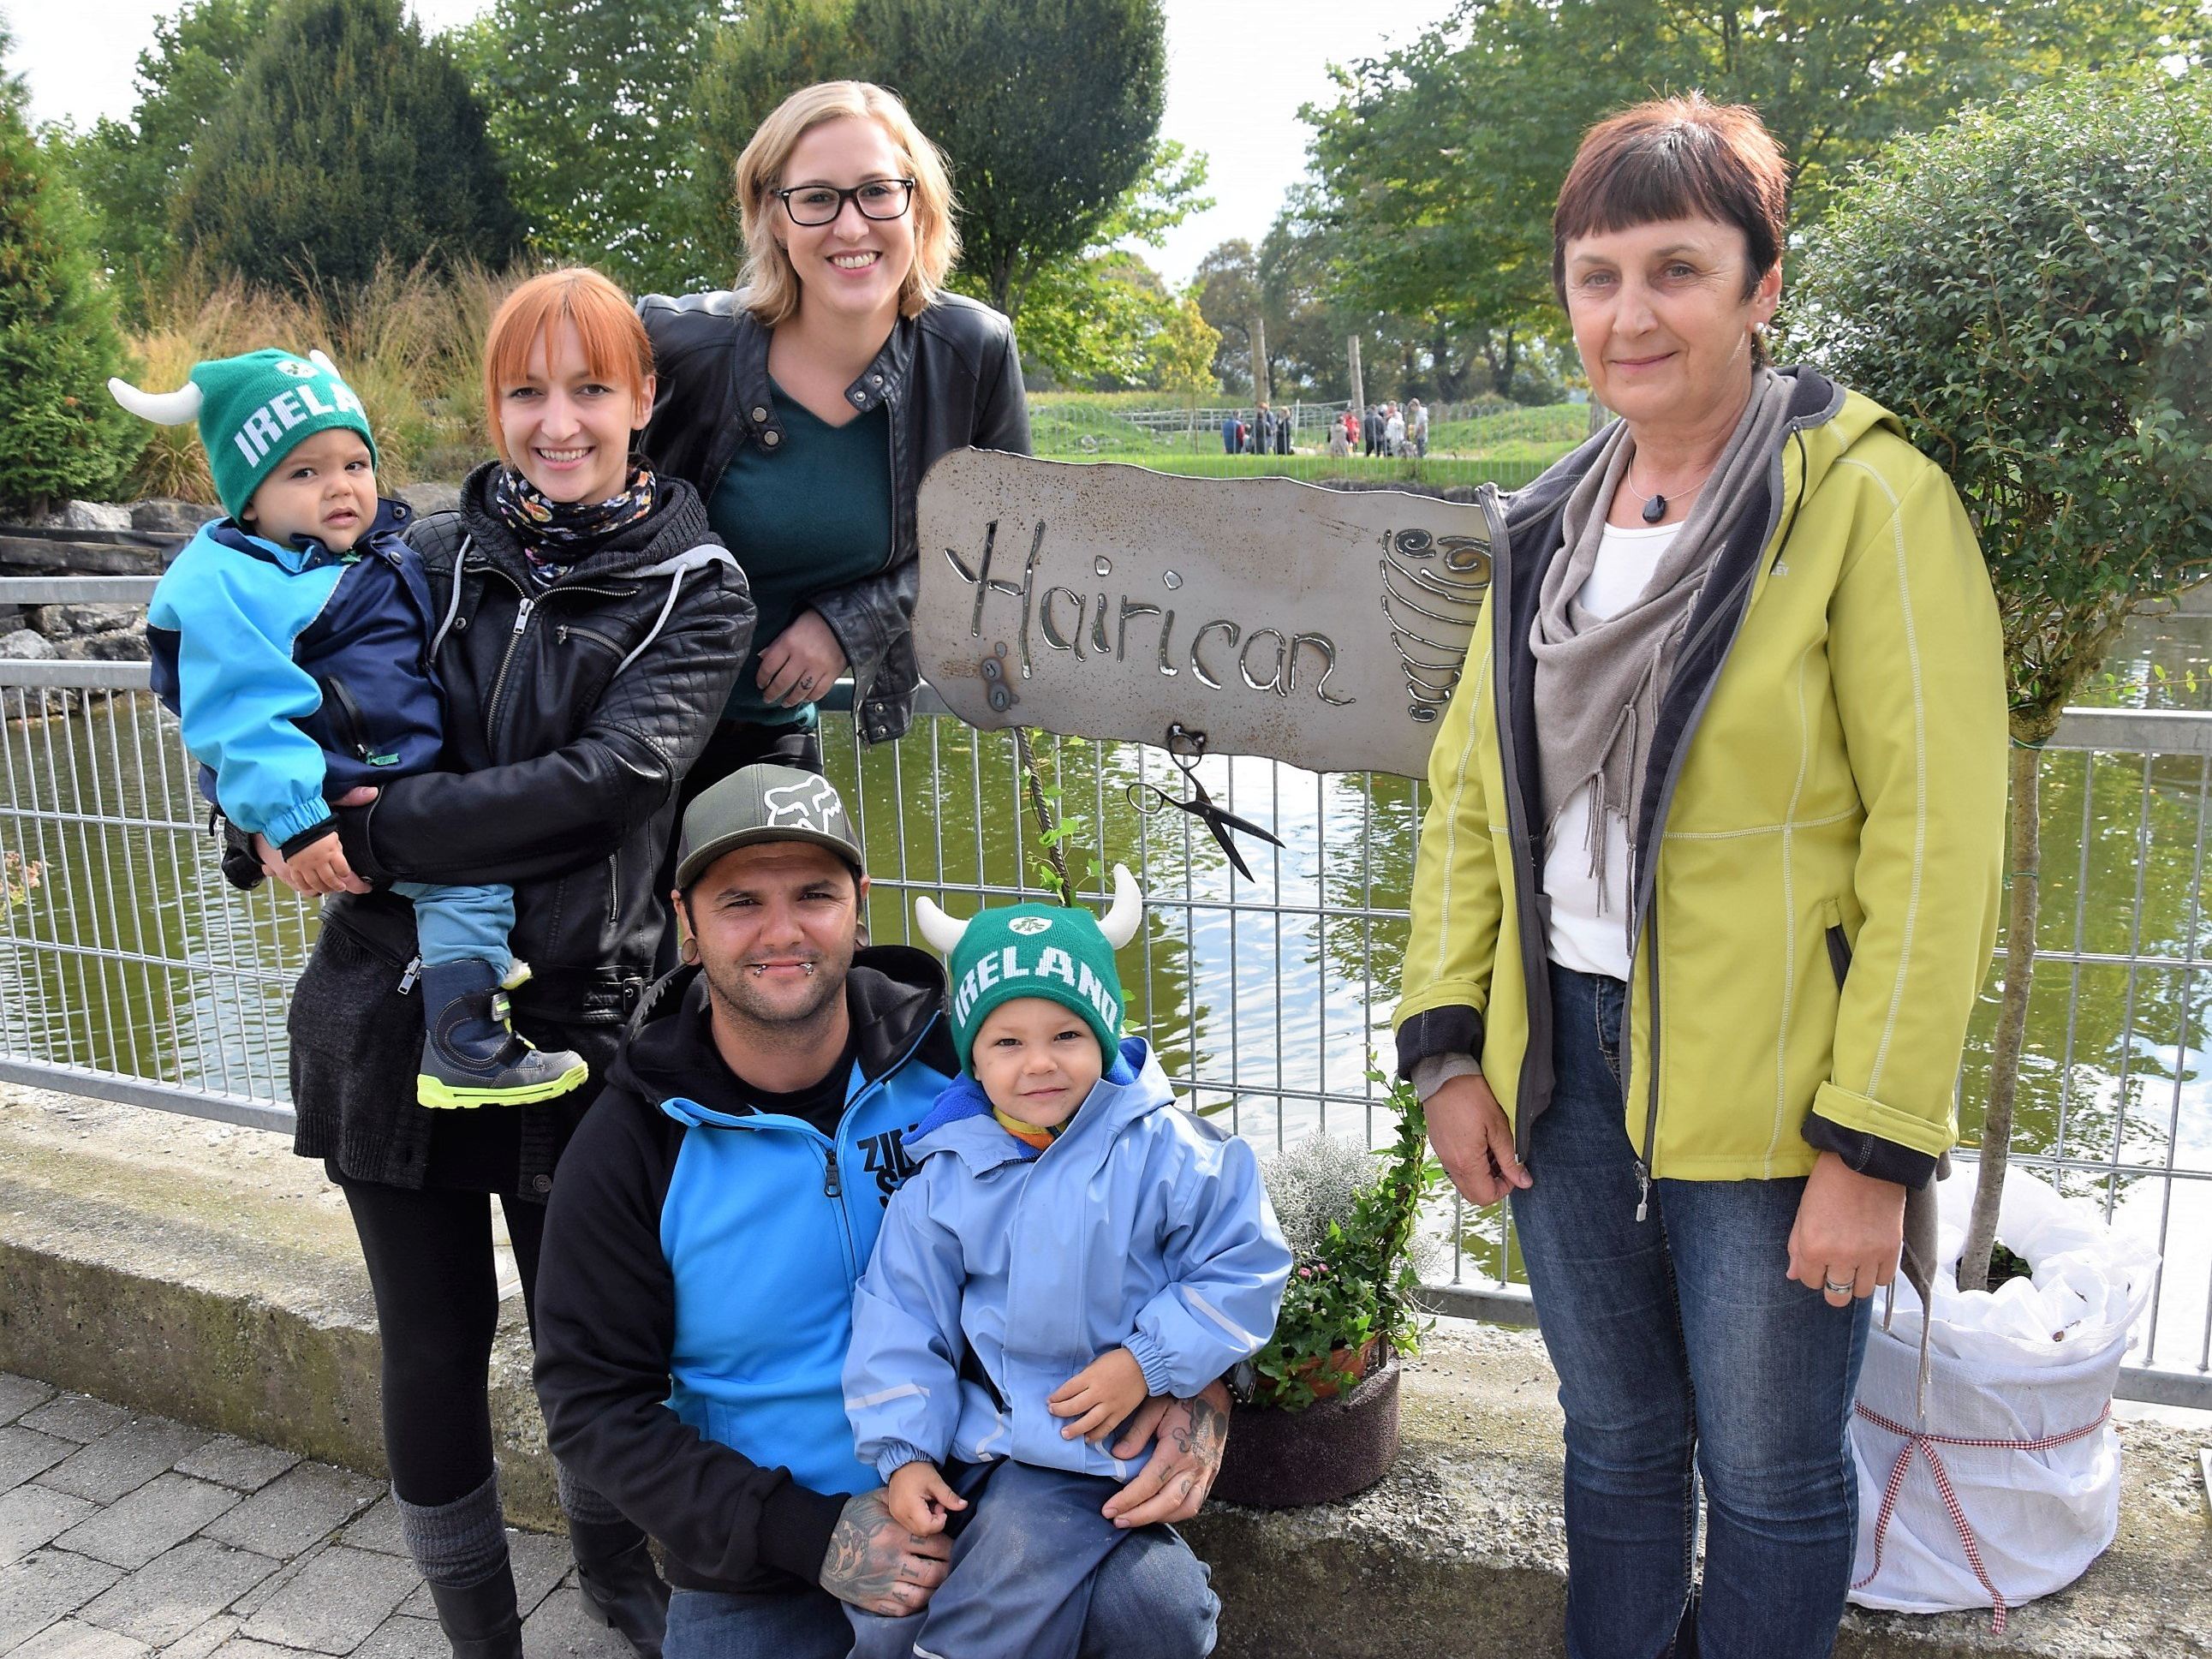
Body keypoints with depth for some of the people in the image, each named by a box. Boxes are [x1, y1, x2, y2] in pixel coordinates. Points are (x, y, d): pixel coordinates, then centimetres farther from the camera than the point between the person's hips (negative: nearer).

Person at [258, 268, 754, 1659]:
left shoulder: (697, 588, -2)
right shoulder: (433, 560, 6)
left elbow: (607, 777, -16)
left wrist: (375, 832, -19)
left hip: (577, 1019, -1)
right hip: (393, 1018, 2)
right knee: (435, 1343, 10)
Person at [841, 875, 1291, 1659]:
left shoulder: (1163, 1152, -10)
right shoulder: (946, 1174, -1)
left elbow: (1245, 1268, -7)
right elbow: (903, 1319, 3)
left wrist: (1147, 1363, -14)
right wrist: (903, 1451, -5)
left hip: (1097, 1439, -3)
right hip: (969, 1425, 4)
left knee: (1016, 1554, -21)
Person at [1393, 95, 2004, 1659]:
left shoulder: (1870, 503, -11)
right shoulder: (1551, 526, 8)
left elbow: (1936, 846, -14)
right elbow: (1469, 792, 10)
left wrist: (1876, 1141, -16)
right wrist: (1449, 1045, 4)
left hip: (1768, 1093, -5)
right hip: (1565, 1062, 5)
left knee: (1769, 1474, 12)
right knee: (1617, 1442, 21)